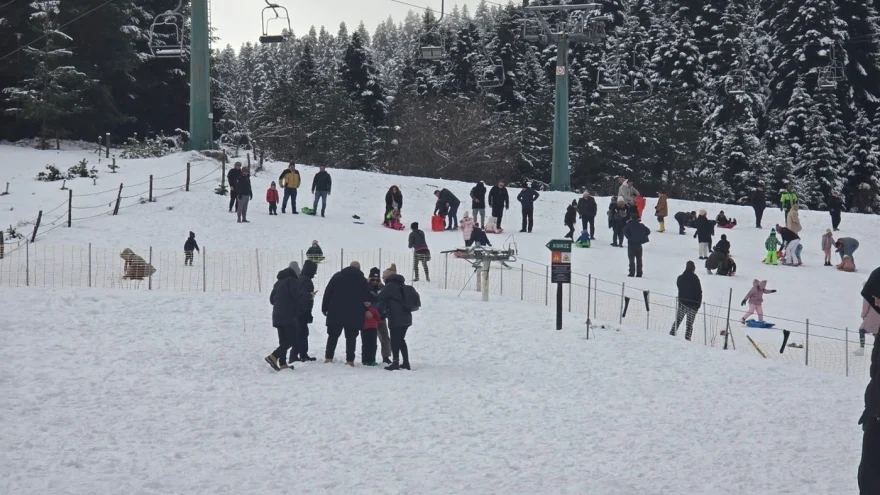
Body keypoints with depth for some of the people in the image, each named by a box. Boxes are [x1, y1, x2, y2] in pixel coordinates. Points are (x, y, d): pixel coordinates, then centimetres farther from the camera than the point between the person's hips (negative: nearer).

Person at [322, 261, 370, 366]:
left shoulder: (337, 276, 4)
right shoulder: (362, 280, 4)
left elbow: (327, 293, 2)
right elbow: (367, 297, 5)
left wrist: (324, 308, 6)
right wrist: (365, 310, 18)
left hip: (336, 313, 0)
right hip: (354, 314, 0)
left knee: (333, 335, 9)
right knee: (351, 337, 4)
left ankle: (328, 358, 4)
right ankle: (350, 360, -2)